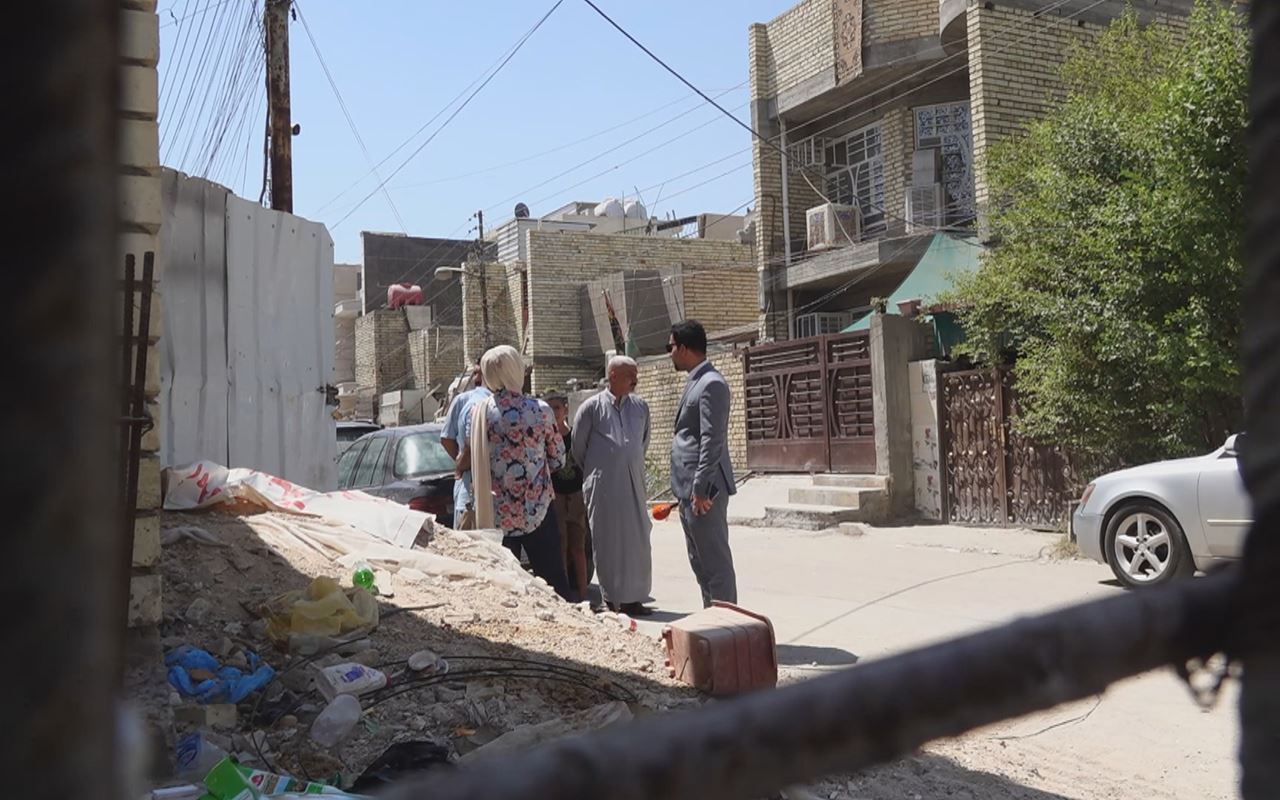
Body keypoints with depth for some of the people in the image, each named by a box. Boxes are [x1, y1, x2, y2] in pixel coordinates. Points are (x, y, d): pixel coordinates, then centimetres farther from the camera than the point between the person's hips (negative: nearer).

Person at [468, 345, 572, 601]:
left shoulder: (478, 411, -4)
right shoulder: (540, 410, -7)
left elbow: (468, 456, 2)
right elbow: (558, 460, 1)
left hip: (496, 512, 1)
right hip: (537, 510, -1)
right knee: (553, 581, 7)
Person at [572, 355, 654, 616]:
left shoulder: (641, 407, 9)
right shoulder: (592, 407, -4)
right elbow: (578, 447, 5)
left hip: (634, 484, 4)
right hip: (603, 487, -4)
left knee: (637, 543, 5)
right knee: (607, 543, 1)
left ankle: (633, 599, 14)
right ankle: (611, 600, 8)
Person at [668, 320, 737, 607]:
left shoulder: (711, 384, -14)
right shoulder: (696, 382, 16)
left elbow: (712, 441, -20)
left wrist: (701, 489, -22)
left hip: (704, 489, -10)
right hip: (690, 489, 10)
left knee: (715, 561, -4)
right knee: (700, 561, 16)